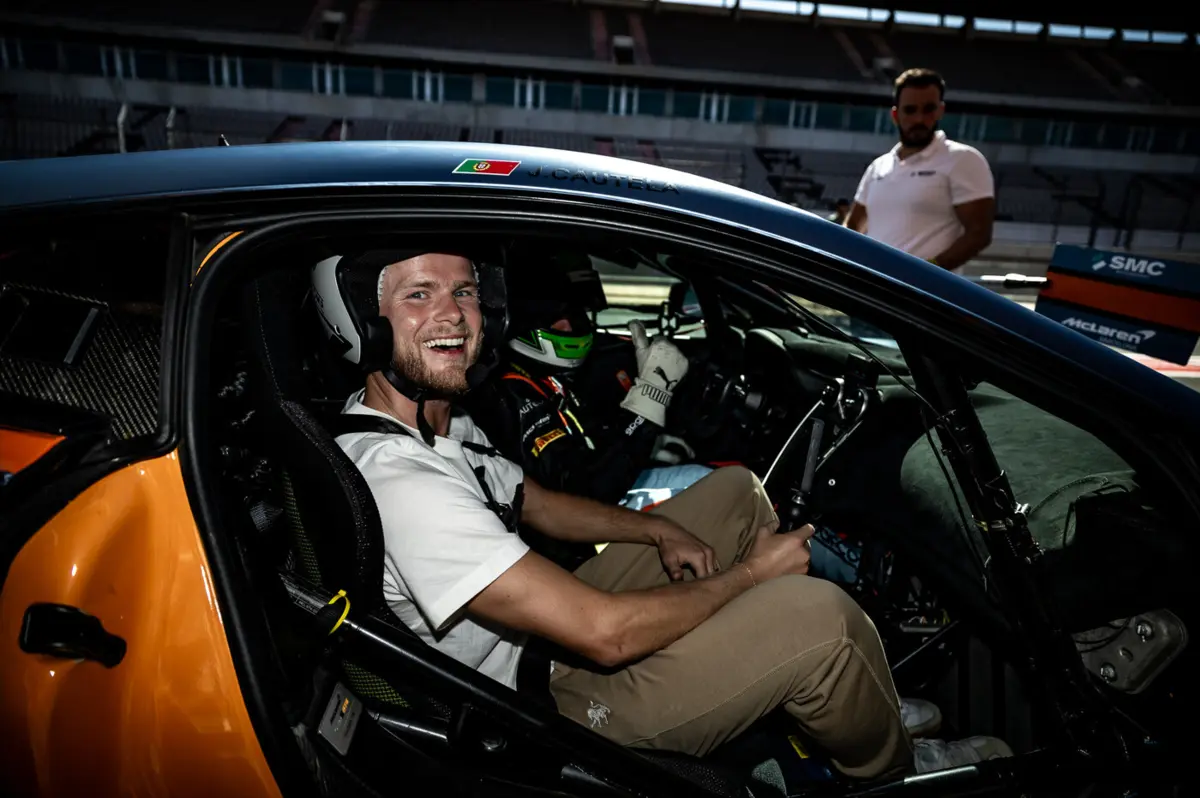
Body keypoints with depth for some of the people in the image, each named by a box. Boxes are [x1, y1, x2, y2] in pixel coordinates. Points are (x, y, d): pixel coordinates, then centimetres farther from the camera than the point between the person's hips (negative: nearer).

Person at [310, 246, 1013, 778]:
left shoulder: (439, 417, 0)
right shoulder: (397, 481, -31)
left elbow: (537, 504, 15)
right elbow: (605, 633, -32)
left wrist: (659, 530, -1)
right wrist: (751, 572, -17)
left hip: (551, 631, 10)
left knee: (735, 491, 11)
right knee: (817, 613, -24)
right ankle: (892, 768, 13)